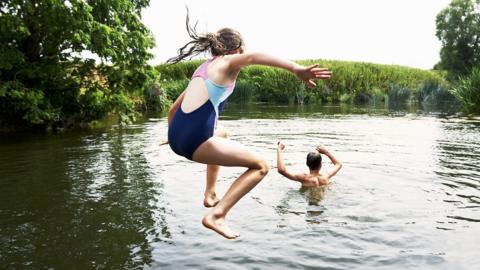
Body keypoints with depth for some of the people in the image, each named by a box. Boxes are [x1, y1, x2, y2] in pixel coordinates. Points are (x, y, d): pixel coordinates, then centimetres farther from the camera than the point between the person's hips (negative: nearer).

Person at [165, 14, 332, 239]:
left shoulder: (202, 68, 24)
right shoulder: (228, 62, 3)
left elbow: (173, 110, 30)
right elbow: (253, 57, -24)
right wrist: (296, 68, -37)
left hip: (176, 137, 9)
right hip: (195, 140, -9)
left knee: (221, 135, 39)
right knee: (261, 166, 2)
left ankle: (210, 195, 38)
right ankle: (216, 215, -8)